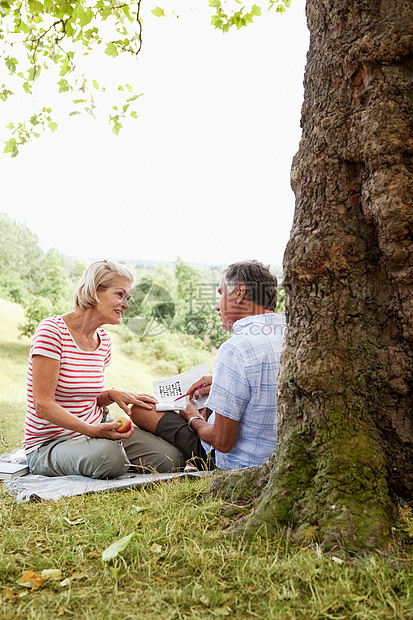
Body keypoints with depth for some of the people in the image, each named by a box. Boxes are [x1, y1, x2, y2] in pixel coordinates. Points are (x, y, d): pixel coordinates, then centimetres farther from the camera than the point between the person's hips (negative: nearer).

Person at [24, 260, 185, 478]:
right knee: (108, 457, -38)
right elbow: (43, 405, -21)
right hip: (50, 442, -6)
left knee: (171, 459, -12)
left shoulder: (103, 339, 6)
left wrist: (113, 395, -7)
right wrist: (92, 430, -32)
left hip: (96, 427, 6)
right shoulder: (52, 331, -17)